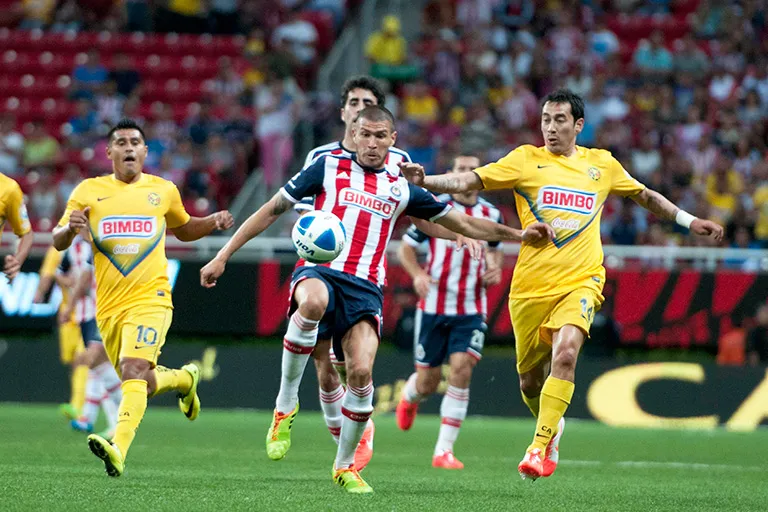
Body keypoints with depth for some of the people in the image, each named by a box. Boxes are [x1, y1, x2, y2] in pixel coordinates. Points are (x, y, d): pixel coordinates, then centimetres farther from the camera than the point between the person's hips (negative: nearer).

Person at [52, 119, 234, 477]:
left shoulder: (163, 191, 10)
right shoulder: (89, 191, 6)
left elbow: (183, 229, 28)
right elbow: (58, 242, 5)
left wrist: (214, 222, 8)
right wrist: (70, 228, -19)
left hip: (150, 299, -3)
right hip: (108, 307, 3)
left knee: (134, 371, -25)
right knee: (141, 385, 13)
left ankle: (118, 449, -38)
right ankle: (184, 379, 46)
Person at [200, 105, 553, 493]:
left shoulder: (401, 189, 16)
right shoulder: (329, 168, 8)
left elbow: (464, 224, 25)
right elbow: (272, 210, 10)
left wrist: (519, 235, 17)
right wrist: (223, 257, 5)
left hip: (364, 288, 2)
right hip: (318, 273, -2)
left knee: (361, 371, -19)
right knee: (314, 301, -40)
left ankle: (345, 465, 6)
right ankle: (286, 403, -22)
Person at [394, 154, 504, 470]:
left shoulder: (491, 215, 4)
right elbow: (406, 248, 0)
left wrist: (495, 268, 1)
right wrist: (418, 274, -19)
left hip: (471, 310, 1)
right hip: (433, 306, -1)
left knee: (461, 370, -17)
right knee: (428, 382, 4)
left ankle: (444, 450, -12)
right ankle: (409, 398, 45)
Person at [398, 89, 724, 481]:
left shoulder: (602, 164, 10)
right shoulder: (527, 160, 2)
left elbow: (644, 195, 27)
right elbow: (470, 181, -7)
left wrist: (688, 221, 27)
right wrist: (425, 181, -23)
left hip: (580, 282, 0)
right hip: (530, 286, 0)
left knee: (565, 354, -26)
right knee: (530, 378, 8)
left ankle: (540, 448, -21)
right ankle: (552, 425, 41)